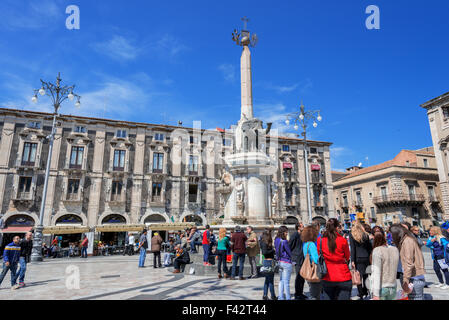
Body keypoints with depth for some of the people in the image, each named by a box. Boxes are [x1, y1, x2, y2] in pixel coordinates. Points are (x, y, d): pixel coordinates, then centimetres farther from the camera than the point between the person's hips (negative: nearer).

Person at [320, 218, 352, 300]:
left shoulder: (320, 240, -5)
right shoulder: (343, 240, -10)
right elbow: (347, 257, 5)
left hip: (327, 278, 2)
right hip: (343, 278, -1)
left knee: (328, 297, 11)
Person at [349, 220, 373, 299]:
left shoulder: (352, 235, -6)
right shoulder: (366, 234, 5)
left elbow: (352, 249, -8)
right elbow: (370, 247, 8)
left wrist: (352, 260, -6)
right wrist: (369, 257, 15)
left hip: (357, 258, -4)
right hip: (366, 258, 4)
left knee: (358, 276, 3)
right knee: (365, 275, 15)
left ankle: (361, 294, 4)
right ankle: (365, 292, 25)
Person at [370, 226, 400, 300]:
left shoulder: (377, 251, -16)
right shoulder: (395, 250, 0)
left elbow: (376, 273, -18)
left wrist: (375, 294, -17)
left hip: (381, 288, -5)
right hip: (393, 287, 5)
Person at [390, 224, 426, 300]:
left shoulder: (407, 241, -13)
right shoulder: (409, 239, 14)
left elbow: (409, 263, -19)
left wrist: (405, 281, -18)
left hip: (415, 279, -9)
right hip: (417, 277, 9)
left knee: (414, 298, -5)